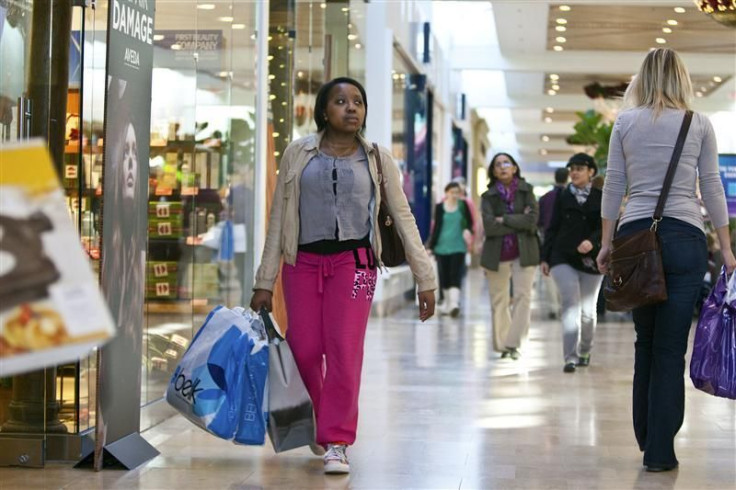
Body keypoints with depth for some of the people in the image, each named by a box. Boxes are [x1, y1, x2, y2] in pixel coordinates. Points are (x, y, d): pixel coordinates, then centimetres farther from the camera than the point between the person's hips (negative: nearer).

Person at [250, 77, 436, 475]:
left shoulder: (377, 159, 4)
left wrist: (425, 280, 1)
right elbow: (278, 219, 7)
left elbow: (404, 219, 6)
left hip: (354, 262, -1)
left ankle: (336, 443, 0)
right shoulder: (298, 154, 5)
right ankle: (311, 427, 25)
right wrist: (265, 282, 5)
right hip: (304, 262, 1)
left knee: (345, 352, -8)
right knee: (304, 351, -1)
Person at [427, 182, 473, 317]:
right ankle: (447, 302, 24)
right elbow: (436, 227, 9)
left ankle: (454, 303, -22)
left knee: (455, 276, -13)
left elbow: (469, 222, 9)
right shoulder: (439, 207, 4)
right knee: (444, 277, 7)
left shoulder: (463, 206, 3)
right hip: (441, 246, 2)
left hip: (458, 246, -1)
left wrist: (467, 230, -14)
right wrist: (430, 245, 8)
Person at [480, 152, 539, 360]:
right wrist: (519, 222, -9)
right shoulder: (488, 196, 4)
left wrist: (504, 220, -10)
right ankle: (502, 344, 15)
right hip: (497, 254, 1)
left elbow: (532, 220, -9)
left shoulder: (526, 191, 5)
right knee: (499, 301, 5)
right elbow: (489, 226, -10)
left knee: (522, 296, -11)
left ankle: (514, 343, -11)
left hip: (524, 252, -1)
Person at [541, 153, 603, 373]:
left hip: (590, 259, 0)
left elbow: (604, 227, -4)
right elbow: (552, 229, 9)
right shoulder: (563, 197, 9)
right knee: (571, 304, -14)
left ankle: (584, 351, 29)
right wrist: (545, 257, 5)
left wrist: (592, 241, -23)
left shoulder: (600, 198, 4)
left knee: (588, 310, 7)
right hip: (563, 258, 0)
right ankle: (570, 357, -18)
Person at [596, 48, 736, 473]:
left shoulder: (625, 123, 6)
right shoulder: (699, 124, 3)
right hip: (684, 237, -2)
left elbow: (613, 186, 6)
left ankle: (647, 438, 22)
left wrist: (606, 242, 12)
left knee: (646, 342, 15)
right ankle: (661, 450, 0)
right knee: (671, 347, 0)